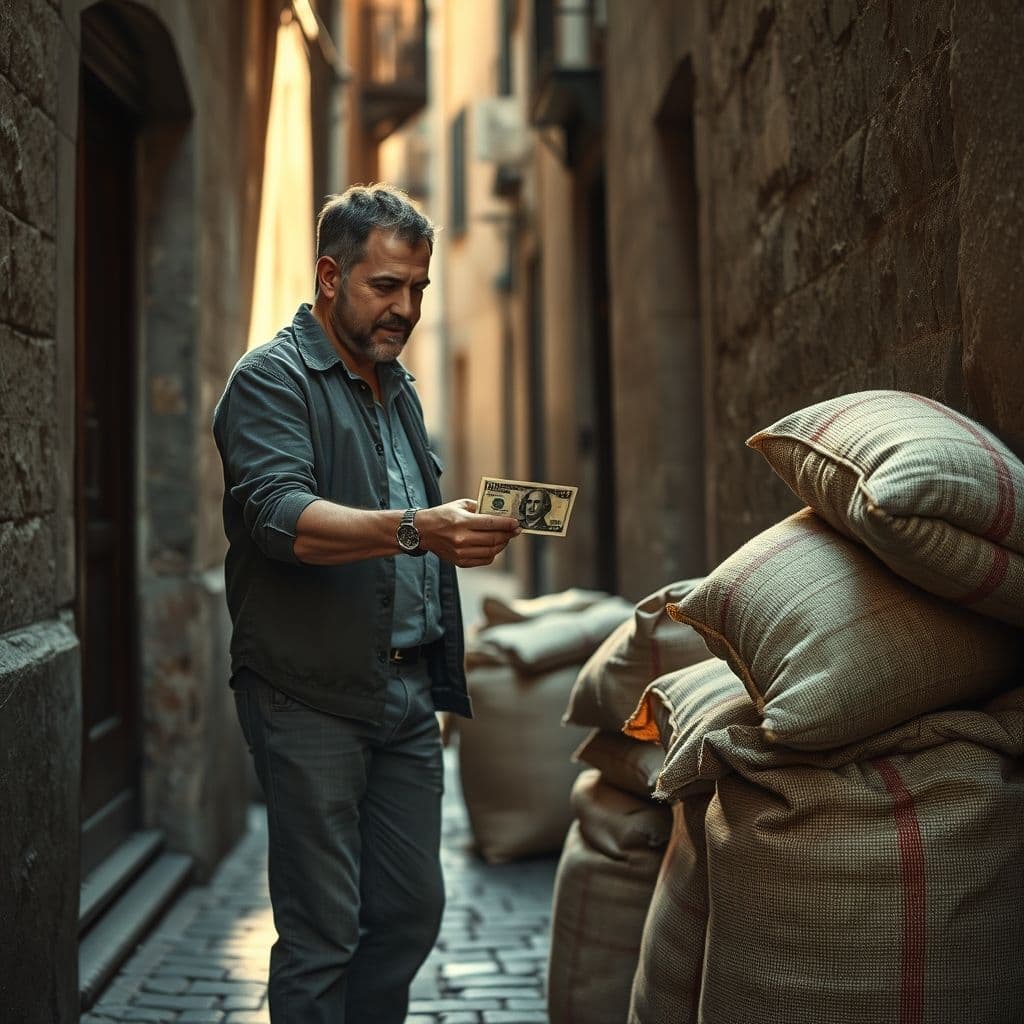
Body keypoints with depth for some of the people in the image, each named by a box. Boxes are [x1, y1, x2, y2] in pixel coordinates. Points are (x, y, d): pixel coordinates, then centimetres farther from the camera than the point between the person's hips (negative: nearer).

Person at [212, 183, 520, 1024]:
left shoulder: (398, 386, 19)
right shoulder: (273, 379, -7)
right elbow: (279, 515, -25)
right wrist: (413, 530, -37)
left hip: (406, 693, 8)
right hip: (312, 696, -7)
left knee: (413, 910, 10)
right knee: (323, 932, -3)